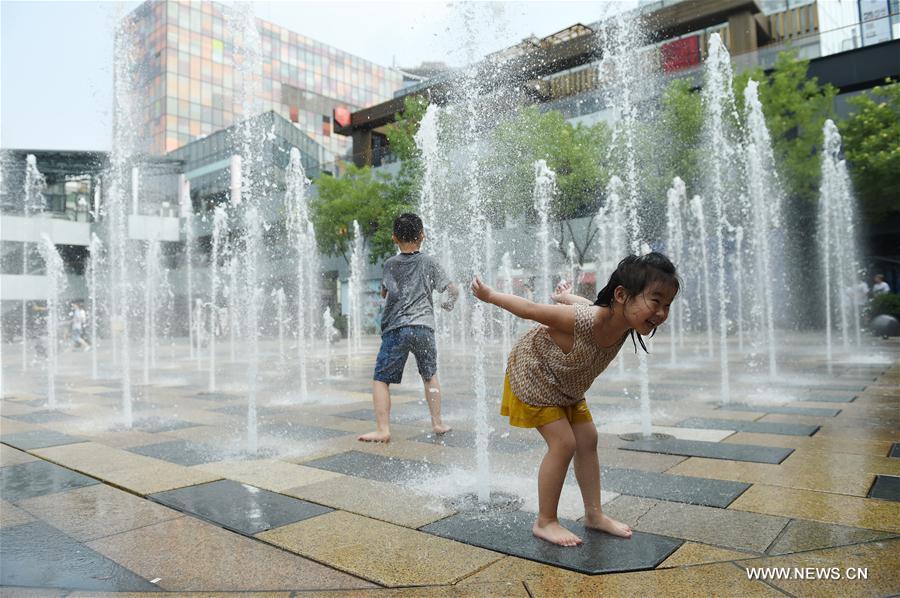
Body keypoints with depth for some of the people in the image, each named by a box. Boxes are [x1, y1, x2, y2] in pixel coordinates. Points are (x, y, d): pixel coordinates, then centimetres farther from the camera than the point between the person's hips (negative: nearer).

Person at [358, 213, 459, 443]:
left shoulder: (390, 264, 9)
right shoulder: (429, 263, 8)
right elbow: (453, 290, 6)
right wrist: (449, 304, 26)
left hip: (396, 328, -2)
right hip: (424, 327, 2)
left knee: (381, 380, 3)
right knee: (430, 376, 22)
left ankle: (383, 430, -8)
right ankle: (437, 423, 24)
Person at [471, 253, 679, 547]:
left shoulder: (621, 319, -18)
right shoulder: (587, 321, -41)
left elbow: (585, 302, 4)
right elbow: (530, 309, -28)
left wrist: (565, 296, 25)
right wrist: (490, 296, -14)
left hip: (565, 385, 8)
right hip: (532, 374, -8)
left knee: (587, 439, 9)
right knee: (563, 443, -10)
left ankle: (594, 514, 24)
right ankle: (545, 522, 7)